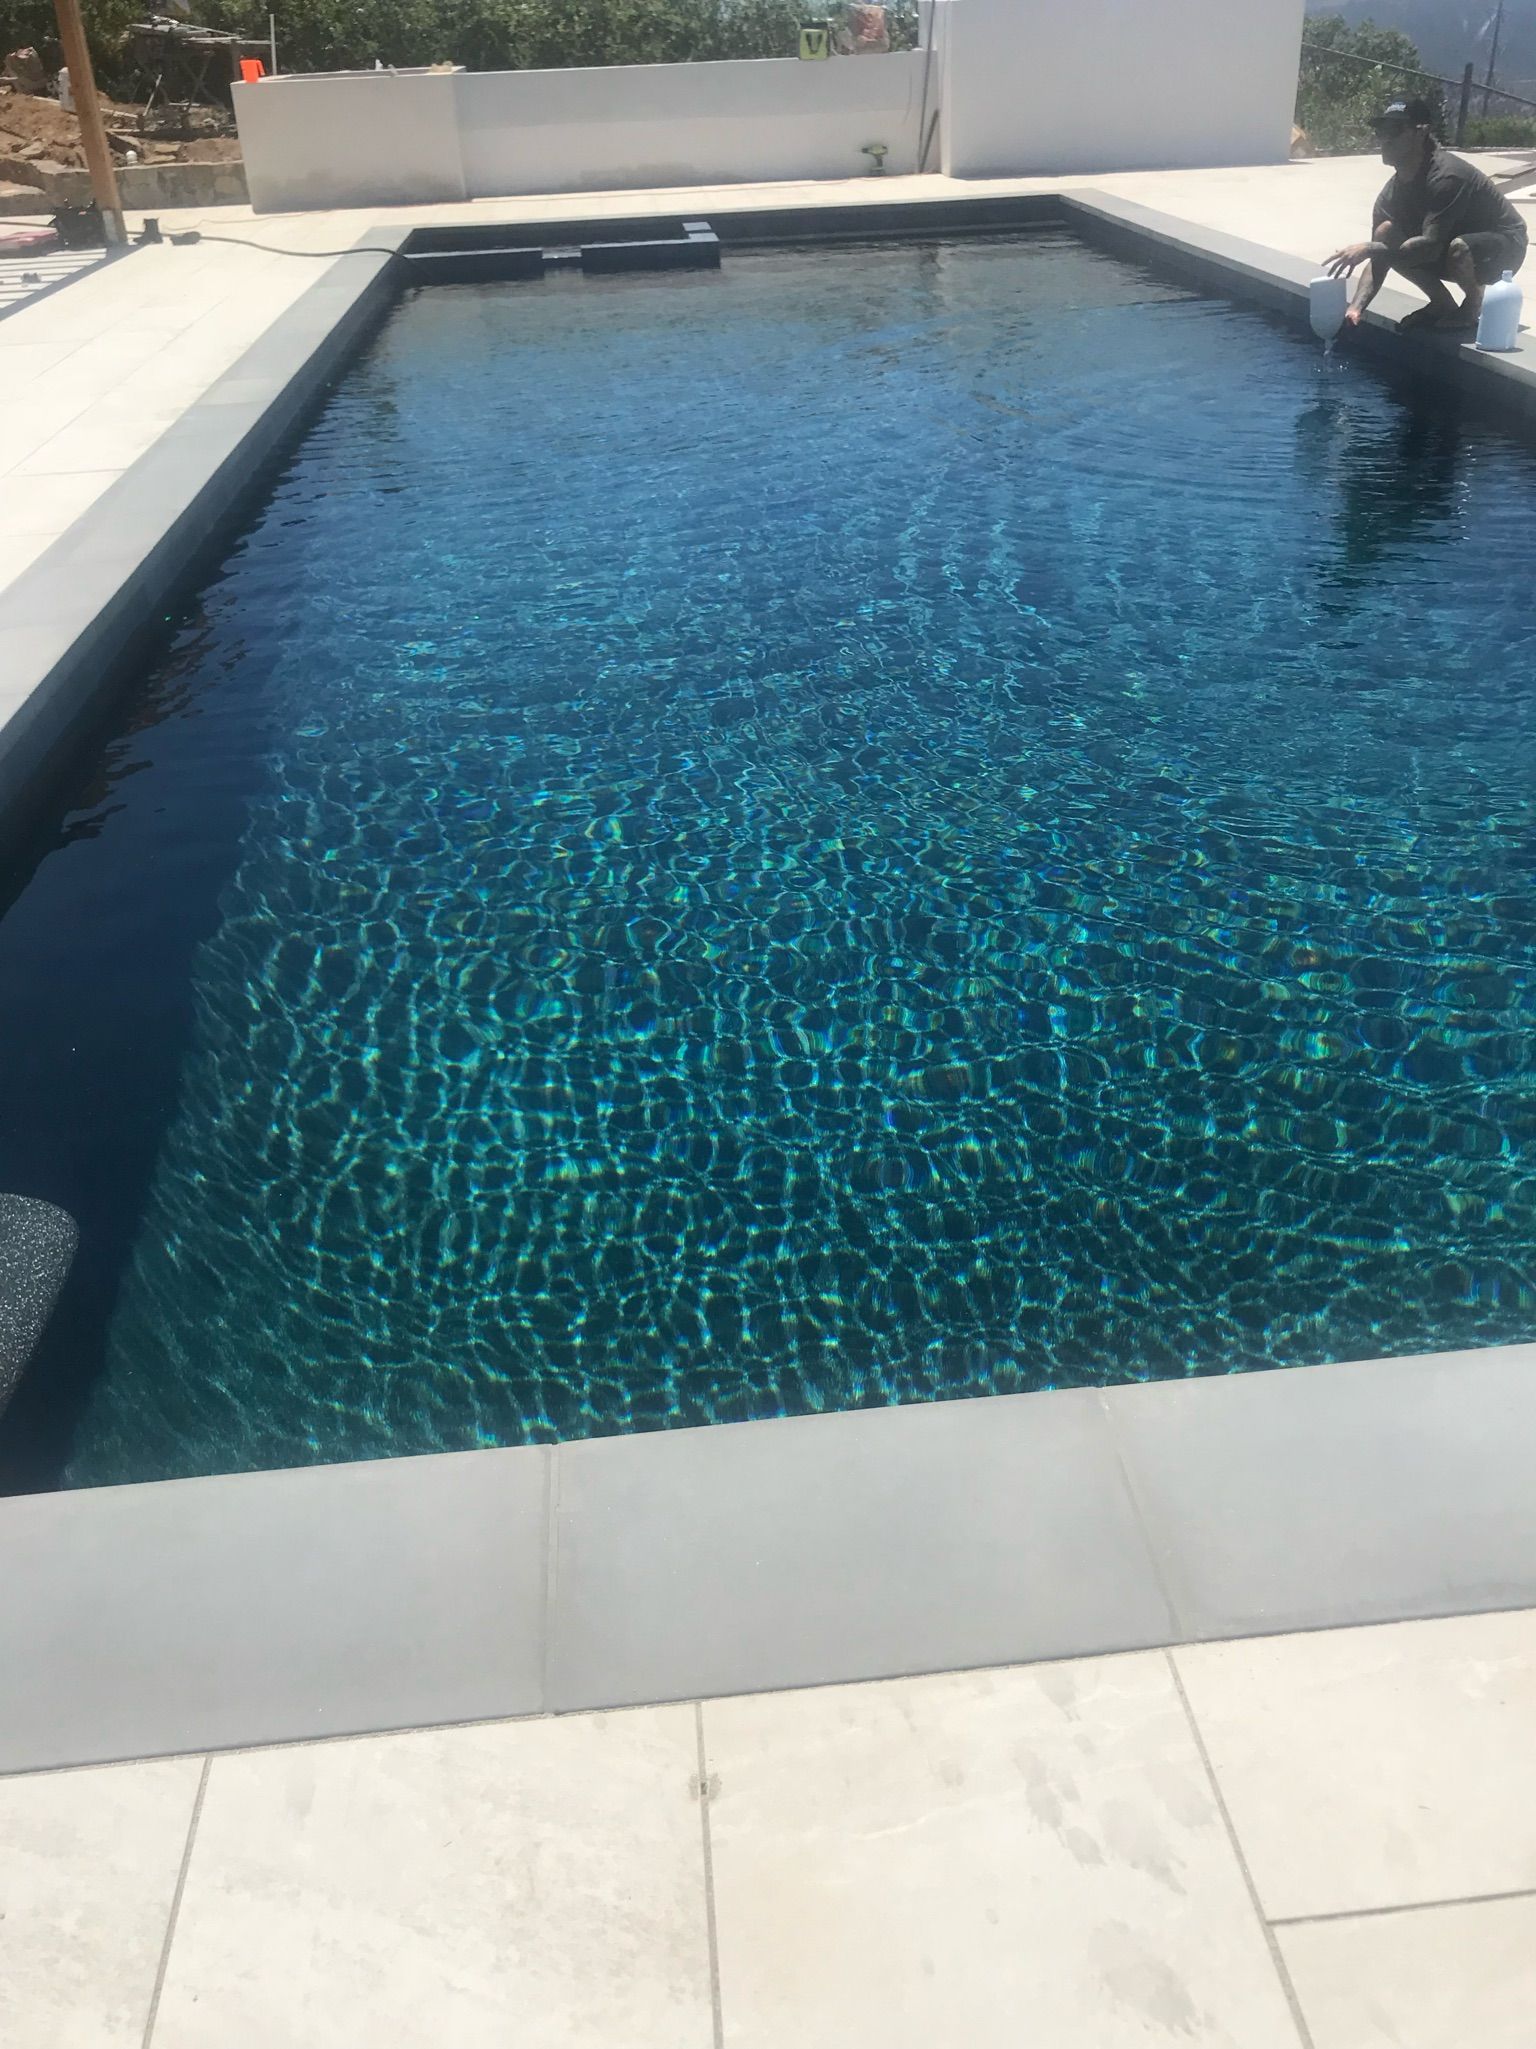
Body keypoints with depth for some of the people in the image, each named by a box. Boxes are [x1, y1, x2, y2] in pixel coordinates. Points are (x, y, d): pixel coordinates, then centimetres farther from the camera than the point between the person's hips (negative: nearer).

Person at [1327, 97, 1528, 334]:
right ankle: (1442, 304, 3)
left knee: (1458, 247, -41)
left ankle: (1473, 305, -7)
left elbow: (1430, 245, -39)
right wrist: (1355, 308, -27)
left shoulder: (1446, 176, -30)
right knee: (1386, 234, -12)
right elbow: (1378, 260, -9)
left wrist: (1368, 249, -42)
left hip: (1504, 246, -7)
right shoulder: (1393, 191, -6)